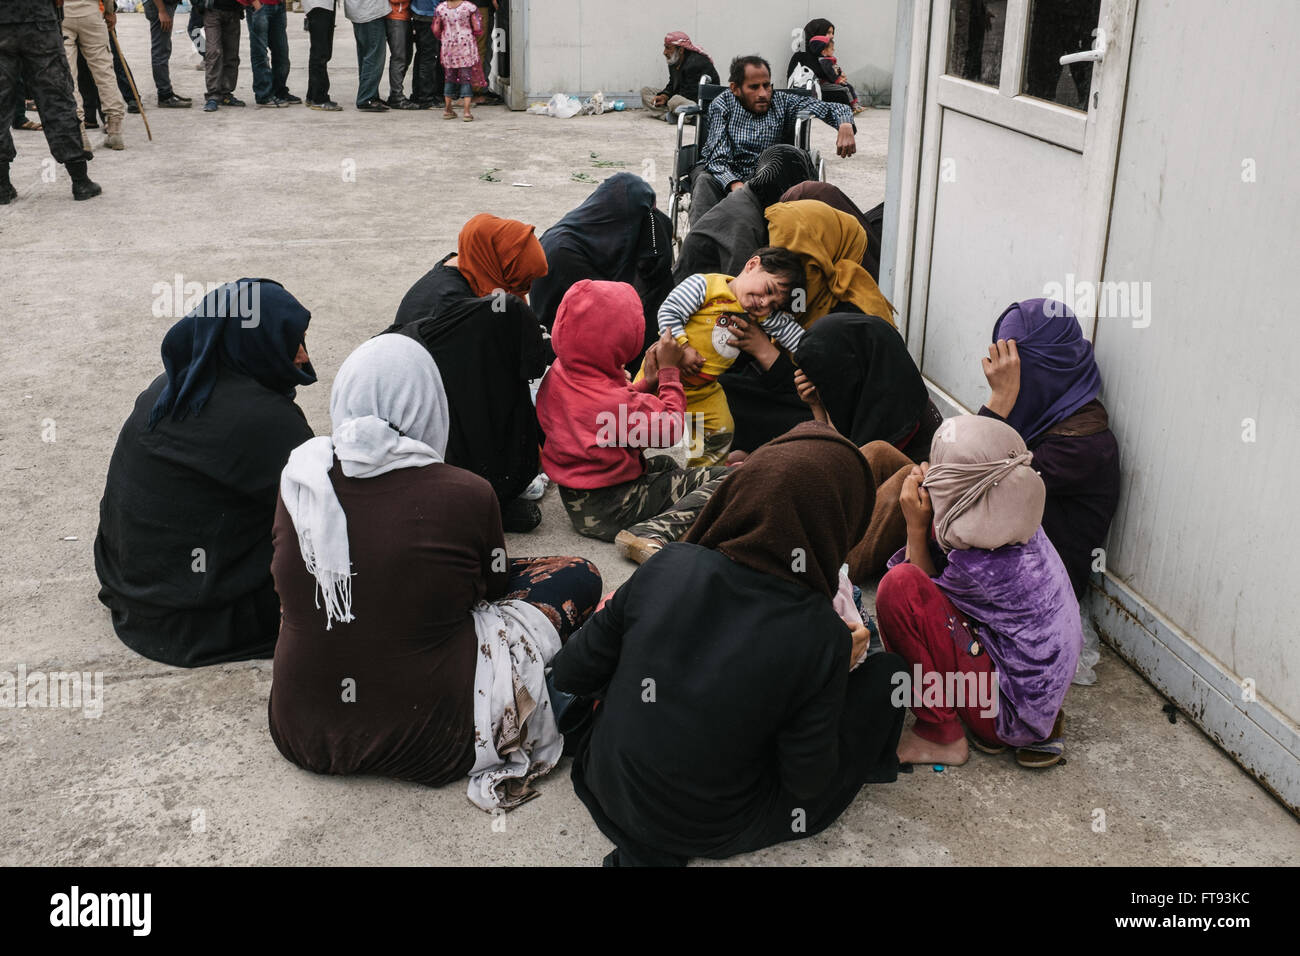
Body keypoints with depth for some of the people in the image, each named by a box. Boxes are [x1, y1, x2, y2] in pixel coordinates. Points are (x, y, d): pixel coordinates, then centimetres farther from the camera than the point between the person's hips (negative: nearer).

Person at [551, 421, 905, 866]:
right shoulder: (820, 637, -26)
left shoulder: (668, 567, -19)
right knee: (885, 673, 6)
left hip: (609, 792, 3)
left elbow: (570, 675, -8)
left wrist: (612, 619, 12)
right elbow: (808, 782, -14)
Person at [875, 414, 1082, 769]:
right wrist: (927, 498, -2)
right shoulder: (1013, 523, -6)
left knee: (900, 585, -23)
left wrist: (916, 528, -9)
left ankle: (940, 735, -6)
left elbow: (924, 590, -5)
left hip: (1016, 711, -9)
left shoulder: (980, 563, -27)